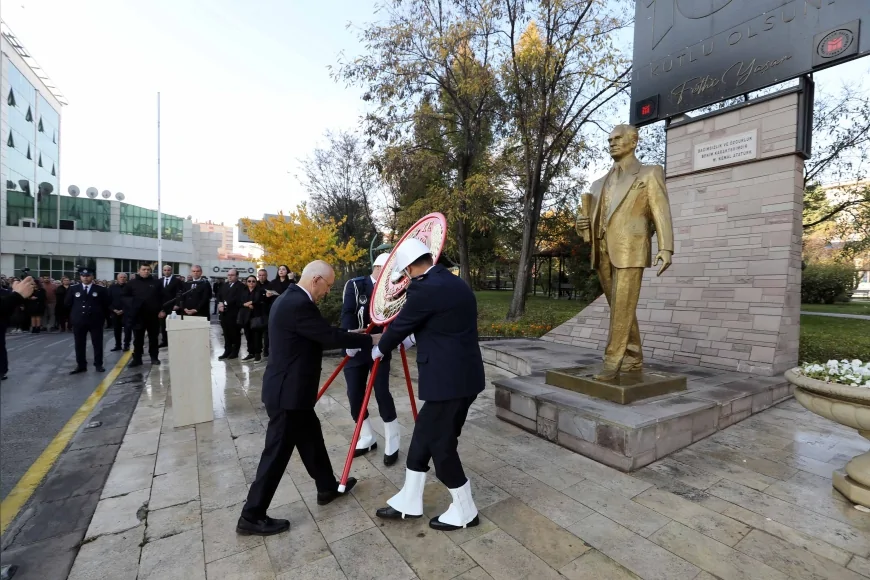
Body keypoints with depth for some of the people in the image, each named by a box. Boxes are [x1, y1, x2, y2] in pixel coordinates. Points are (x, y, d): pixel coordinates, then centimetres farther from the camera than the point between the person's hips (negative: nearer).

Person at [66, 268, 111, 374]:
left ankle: (98, 365, 13)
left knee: (98, 344, 4)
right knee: (79, 345, 8)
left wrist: (102, 317, -1)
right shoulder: (73, 289, 6)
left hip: (96, 321, -2)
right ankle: (81, 365, 17)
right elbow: (68, 304, 11)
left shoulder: (101, 289, 0)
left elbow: (106, 305, 1)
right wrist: (73, 316, 9)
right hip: (78, 321, 2)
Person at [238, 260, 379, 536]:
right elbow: (331, 337, -23)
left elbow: (322, 334, 16)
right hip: (288, 392, -11)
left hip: (289, 388, 11)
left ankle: (327, 487, 37)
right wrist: (371, 340, -12)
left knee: (311, 436, 21)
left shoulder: (289, 299, 9)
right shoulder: (299, 304, -24)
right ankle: (251, 516, 20)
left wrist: (349, 336, 14)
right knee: (278, 452, 3)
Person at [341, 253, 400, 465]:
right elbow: (347, 313, -14)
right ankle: (367, 438, 24)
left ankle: (392, 444, 10)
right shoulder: (355, 285, -5)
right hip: (356, 348, 1)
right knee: (354, 395, 3)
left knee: (382, 393, -7)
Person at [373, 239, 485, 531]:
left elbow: (399, 325, -6)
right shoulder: (453, 282, 11)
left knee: (440, 444, 8)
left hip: (449, 379, -10)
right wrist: (413, 339, 35)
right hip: (460, 374, 10)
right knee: (423, 436, 19)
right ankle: (409, 501, 35)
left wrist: (380, 350, 13)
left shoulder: (424, 288, -18)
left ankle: (464, 510, 29)